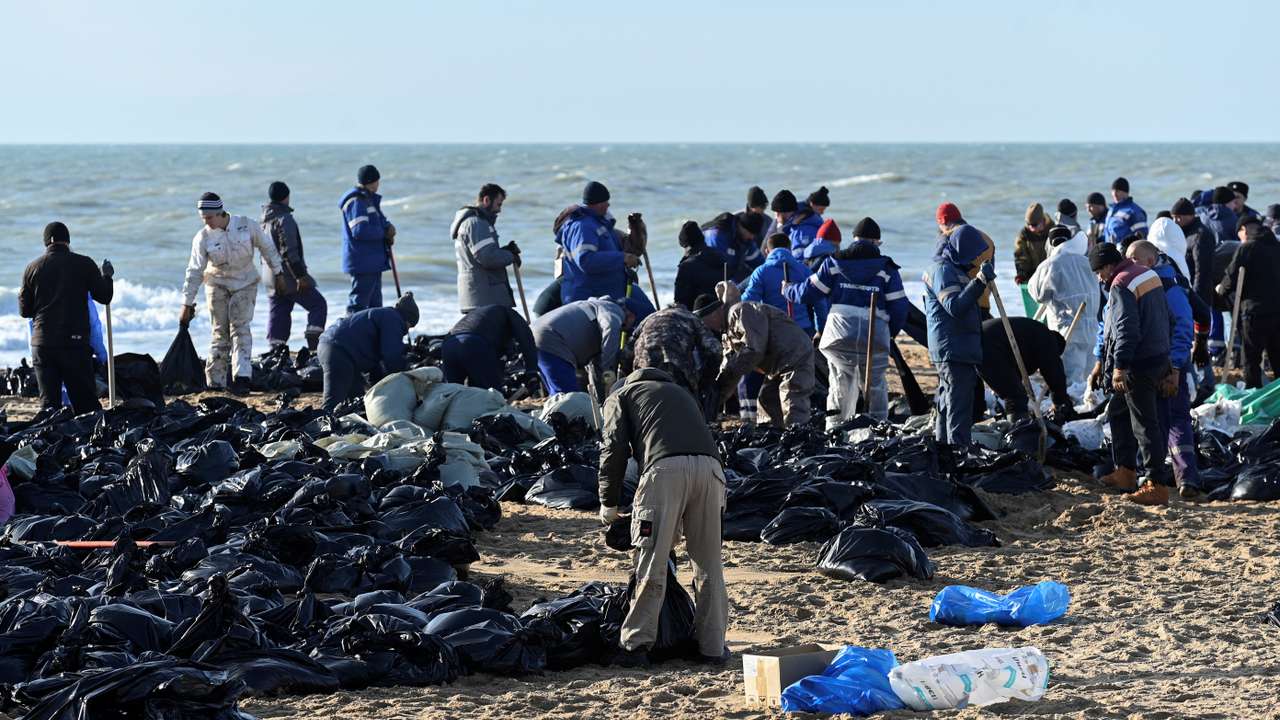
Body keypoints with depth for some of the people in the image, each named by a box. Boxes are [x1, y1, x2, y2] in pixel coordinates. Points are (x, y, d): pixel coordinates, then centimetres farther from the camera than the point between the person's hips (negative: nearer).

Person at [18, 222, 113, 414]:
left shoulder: (33, 268, 4)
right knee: (86, 403, 1)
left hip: (42, 344, 2)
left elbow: (24, 310, 8)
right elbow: (104, 296, 4)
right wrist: (106, 277, 23)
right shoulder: (83, 264, -3)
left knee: (48, 403, 5)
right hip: (75, 342, -2)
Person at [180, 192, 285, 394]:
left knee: (240, 327, -13)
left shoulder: (247, 226, -14)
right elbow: (194, 272, -9)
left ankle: (242, 377, -22)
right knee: (220, 332, -1)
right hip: (217, 284, 1)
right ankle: (215, 383, 6)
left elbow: (267, 248, 1)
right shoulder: (203, 238, -12)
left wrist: (279, 275, 5)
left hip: (245, 283, -1)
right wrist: (187, 304, -9)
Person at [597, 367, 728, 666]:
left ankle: (636, 645, -3)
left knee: (651, 564, -2)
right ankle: (713, 646, 13)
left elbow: (614, 448, 11)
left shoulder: (620, 397, 26)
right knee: (708, 565, 11)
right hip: (710, 465, 4)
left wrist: (608, 504, 20)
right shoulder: (678, 392, 41)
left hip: (666, 467, -4)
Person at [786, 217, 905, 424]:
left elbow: (809, 292, 7)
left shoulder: (834, 262, 8)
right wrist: (890, 333, 20)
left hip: (840, 332, 1)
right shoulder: (886, 268, 6)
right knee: (876, 387, 12)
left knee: (840, 385, 11)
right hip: (875, 335, -1)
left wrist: (789, 291, 27)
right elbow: (899, 306, 3)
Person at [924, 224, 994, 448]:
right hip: (952, 349, -11)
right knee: (959, 402, -12)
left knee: (948, 400, 17)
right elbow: (955, 306, -27)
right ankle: (959, 448, -14)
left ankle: (942, 444, 26)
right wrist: (979, 282, -33)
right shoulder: (943, 269, -14)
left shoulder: (954, 268, 19)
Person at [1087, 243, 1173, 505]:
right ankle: (1125, 472, 26)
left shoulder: (1121, 285, -16)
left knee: (1145, 424, -6)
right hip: (1159, 359, 10)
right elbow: (1165, 318, 20)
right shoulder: (1149, 275, 13)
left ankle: (1158, 485, -4)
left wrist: (1119, 366, -24)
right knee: (1118, 412, 22)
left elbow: (1126, 329, -24)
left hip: (1138, 365, -10)